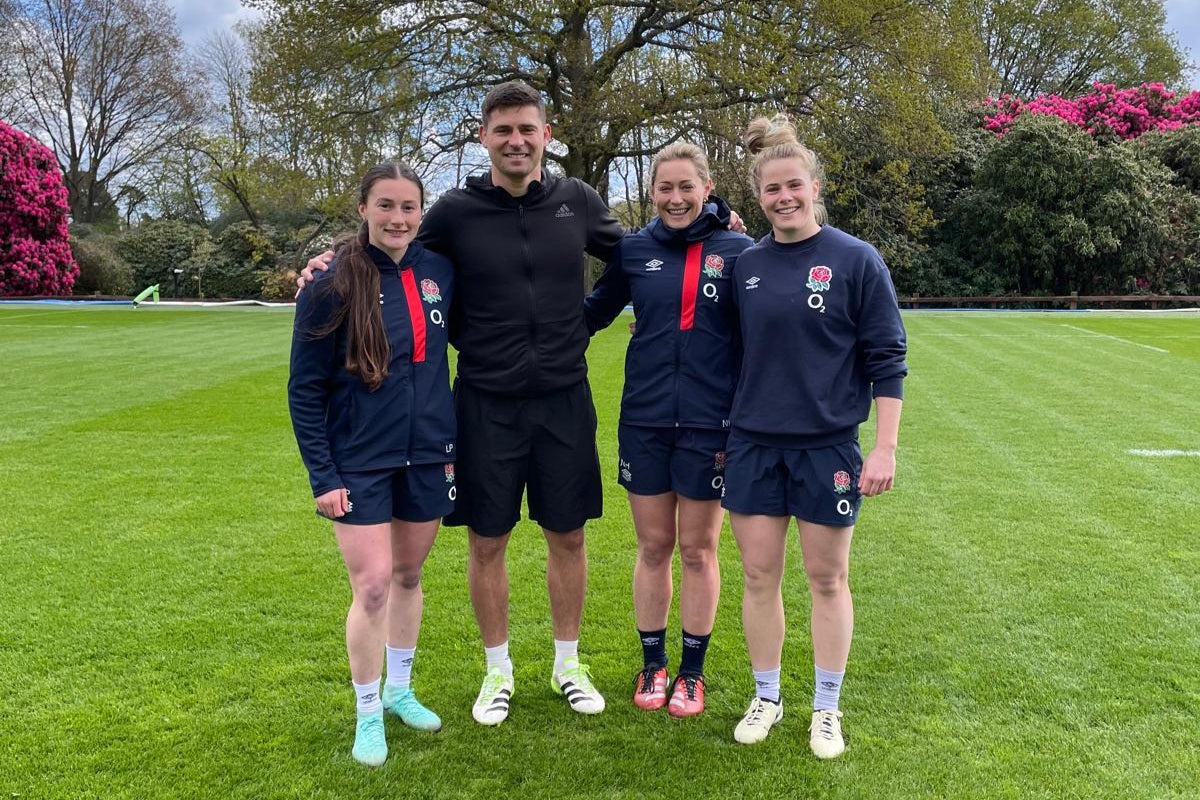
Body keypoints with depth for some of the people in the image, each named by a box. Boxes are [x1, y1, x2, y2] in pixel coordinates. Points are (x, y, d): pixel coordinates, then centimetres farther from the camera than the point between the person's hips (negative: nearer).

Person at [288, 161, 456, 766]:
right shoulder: (334, 285, -12)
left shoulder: (439, 271, -1)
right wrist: (322, 476, -12)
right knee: (372, 586, -4)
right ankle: (368, 714, 18)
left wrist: (452, 441, 9)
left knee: (408, 576, 16)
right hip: (359, 463, -4)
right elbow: (304, 391, -9)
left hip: (426, 455, 4)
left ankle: (399, 690, 36)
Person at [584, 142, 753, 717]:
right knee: (653, 546, 12)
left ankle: (692, 672, 26)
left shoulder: (737, 251, -3)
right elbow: (594, 312, 16)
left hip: (710, 425, -2)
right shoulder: (633, 250, 3)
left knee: (698, 550, 9)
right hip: (644, 421, 2)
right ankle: (653, 664, 29)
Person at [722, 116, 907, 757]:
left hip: (828, 444, -3)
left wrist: (885, 448, -9)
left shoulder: (855, 259, -5)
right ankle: (766, 699, 27)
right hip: (753, 443, 3)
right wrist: (721, 433, 12)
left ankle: (827, 709, 25)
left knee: (827, 579, 8)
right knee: (759, 575, 9)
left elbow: (887, 360, -4)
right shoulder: (745, 264, 5)